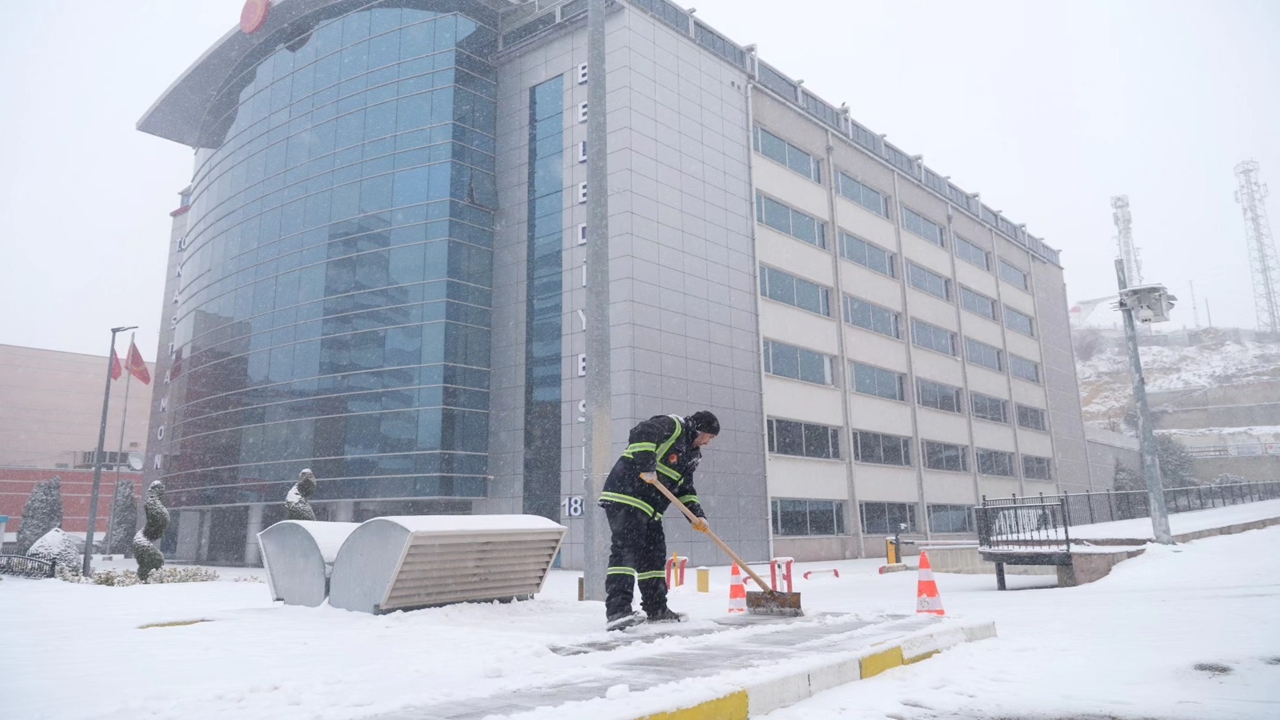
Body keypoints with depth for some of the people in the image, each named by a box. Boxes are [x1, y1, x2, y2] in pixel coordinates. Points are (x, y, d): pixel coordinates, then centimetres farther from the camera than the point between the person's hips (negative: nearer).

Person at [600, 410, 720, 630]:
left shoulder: (690, 455, 22)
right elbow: (641, 434, -26)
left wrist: (697, 515, 8)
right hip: (625, 497, -10)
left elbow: (685, 489, 22)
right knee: (626, 550, -17)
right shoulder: (672, 425, -8)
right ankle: (617, 610, -21)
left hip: (649, 508, 10)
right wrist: (646, 467, -30)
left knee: (654, 555, 12)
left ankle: (656, 609, 21)